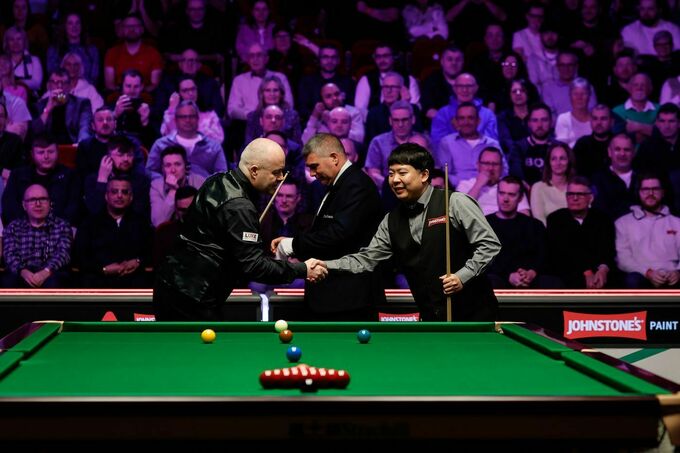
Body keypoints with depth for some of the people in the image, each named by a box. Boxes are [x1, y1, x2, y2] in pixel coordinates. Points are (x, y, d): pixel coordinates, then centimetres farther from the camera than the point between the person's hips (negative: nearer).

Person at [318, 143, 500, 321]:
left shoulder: (455, 203, -9)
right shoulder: (392, 221, 8)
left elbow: (490, 244, -9)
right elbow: (366, 259, 6)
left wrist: (463, 275, -20)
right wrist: (326, 266, -8)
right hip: (431, 317, 5)